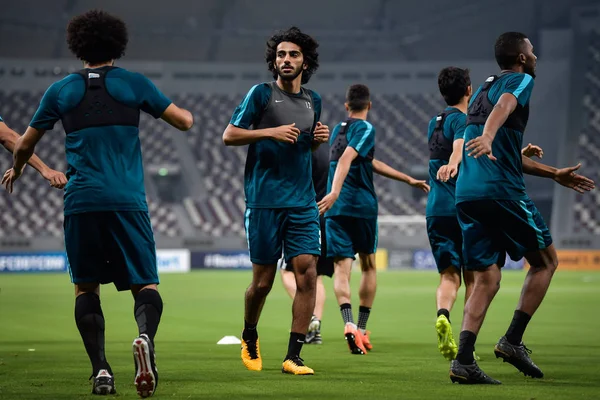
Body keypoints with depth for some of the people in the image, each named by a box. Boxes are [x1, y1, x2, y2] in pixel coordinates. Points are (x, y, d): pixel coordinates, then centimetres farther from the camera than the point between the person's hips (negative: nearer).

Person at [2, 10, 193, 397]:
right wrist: (185, 113, 36)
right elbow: (185, 121, 11)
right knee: (144, 284, 3)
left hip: (80, 203, 1)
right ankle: (146, 336, -30)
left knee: (86, 287, 14)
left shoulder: (61, 90, 11)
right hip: (127, 201, -1)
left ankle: (101, 369, -1)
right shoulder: (134, 83, 7)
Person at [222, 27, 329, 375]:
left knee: (307, 272, -9)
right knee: (263, 280, 2)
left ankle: (293, 357, -5)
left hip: (303, 202, 4)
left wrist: (319, 138, 5)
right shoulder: (261, 93, -2)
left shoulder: (313, 101, 13)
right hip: (265, 201, -4)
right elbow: (229, 135, -4)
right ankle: (250, 337, 31)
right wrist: (270, 131, -15)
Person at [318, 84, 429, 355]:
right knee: (368, 266, 15)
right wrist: (335, 192, -34)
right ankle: (362, 329, 14)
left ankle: (349, 325, -28)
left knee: (341, 268, -5)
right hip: (362, 206, -4)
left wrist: (409, 180, 30)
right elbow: (346, 159, -22)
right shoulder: (365, 129, -4)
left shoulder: (337, 130, 19)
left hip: (336, 209, 4)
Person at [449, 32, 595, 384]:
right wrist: (488, 137, -45)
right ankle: (513, 341, -1)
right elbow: (503, 106, -24)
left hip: (466, 194, 8)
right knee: (546, 261, 9)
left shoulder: (484, 88, 28)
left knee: (487, 279, 7)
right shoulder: (520, 81, 2)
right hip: (501, 191, -8)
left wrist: (555, 174, 40)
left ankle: (464, 360, -7)